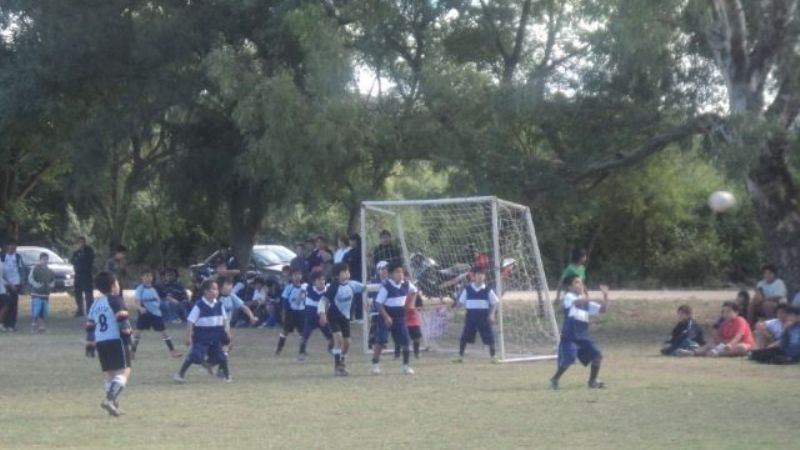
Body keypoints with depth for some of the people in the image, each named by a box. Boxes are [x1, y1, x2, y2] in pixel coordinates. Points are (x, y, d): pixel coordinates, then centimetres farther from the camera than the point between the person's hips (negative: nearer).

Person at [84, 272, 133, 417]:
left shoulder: (95, 304, 18)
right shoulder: (115, 300, -4)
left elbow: (90, 326, 18)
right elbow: (122, 321, -15)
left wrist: (90, 345, 21)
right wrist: (128, 337, -14)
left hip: (101, 343, 8)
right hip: (116, 341, -8)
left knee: (110, 374, 14)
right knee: (124, 371, -10)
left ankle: (113, 405, 11)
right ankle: (110, 399, -27)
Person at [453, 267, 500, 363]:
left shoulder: (488, 290, 1)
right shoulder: (467, 289, 3)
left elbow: (494, 303, 5)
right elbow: (460, 302, 8)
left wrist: (492, 314, -7)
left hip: (484, 316, -1)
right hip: (471, 315, 1)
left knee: (489, 337, -4)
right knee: (464, 337, 0)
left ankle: (492, 357, 8)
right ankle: (460, 356, 11)